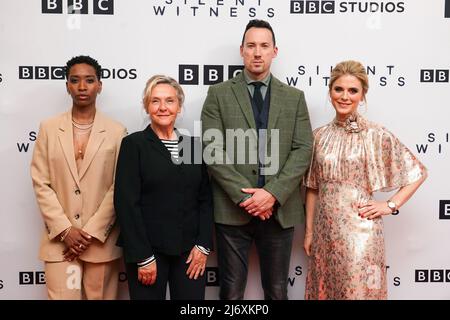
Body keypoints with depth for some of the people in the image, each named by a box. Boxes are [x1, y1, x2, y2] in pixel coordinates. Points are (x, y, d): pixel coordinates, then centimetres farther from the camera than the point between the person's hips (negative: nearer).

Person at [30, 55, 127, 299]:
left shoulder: (116, 131, 0)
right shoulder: (49, 128, 4)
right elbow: (41, 183, 1)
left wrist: (91, 232, -8)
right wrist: (64, 230, -8)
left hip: (101, 240, 0)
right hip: (60, 240, 1)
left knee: (100, 296, 9)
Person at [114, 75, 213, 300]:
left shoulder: (193, 145, 8)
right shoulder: (134, 144, -3)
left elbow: (205, 199, 8)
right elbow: (126, 203, -9)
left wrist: (203, 246, -2)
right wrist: (143, 257, -13)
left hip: (190, 251, 3)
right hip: (148, 249, -3)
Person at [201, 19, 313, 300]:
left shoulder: (294, 97, 9)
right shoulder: (219, 94, 3)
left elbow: (303, 150, 0)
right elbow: (213, 150, -5)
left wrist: (273, 193, -13)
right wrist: (244, 195, -13)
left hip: (280, 209, 2)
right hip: (232, 209, -1)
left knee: (277, 291, 14)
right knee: (231, 290, 9)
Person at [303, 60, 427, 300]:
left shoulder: (376, 134, -6)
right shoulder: (320, 135, 4)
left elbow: (418, 172, 1)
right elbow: (313, 187, 9)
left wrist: (390, 206, -6)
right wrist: (309, 231, 9)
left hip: (360, 230, -3)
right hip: (325, 231, 4)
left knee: (357, 290, 6)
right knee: (323, 291, 14)